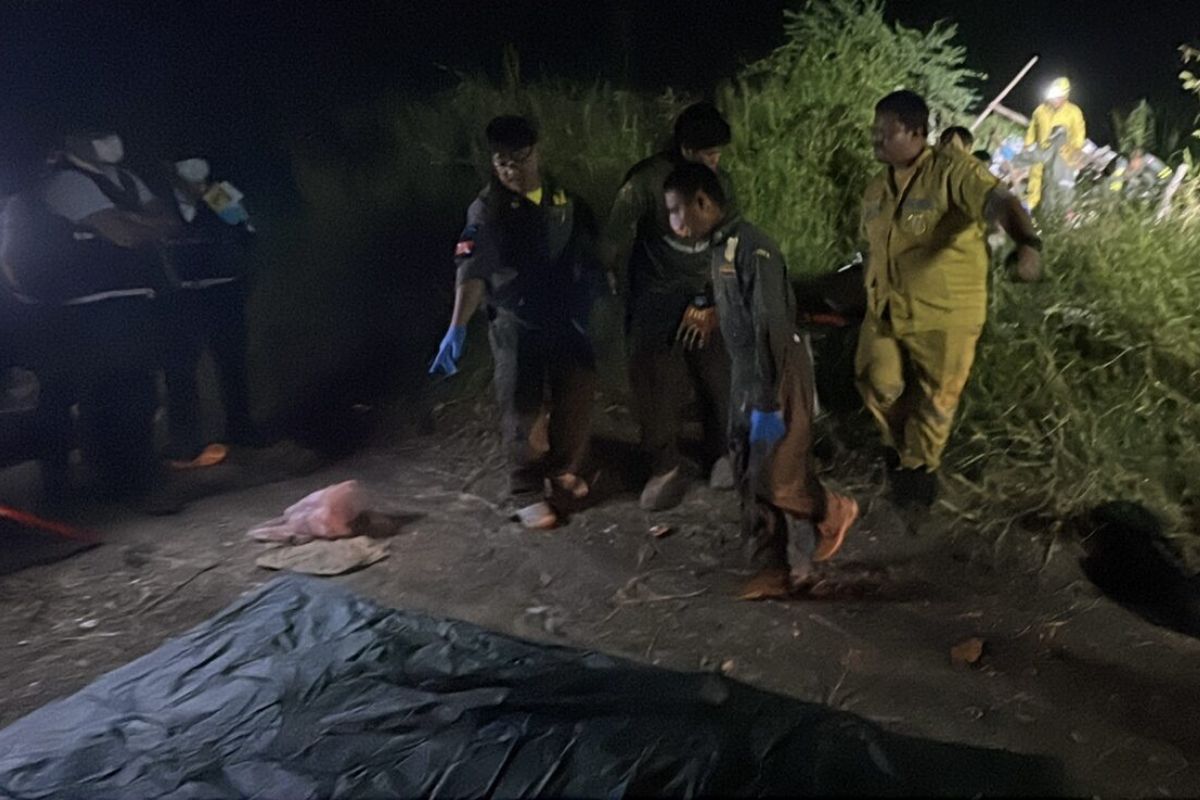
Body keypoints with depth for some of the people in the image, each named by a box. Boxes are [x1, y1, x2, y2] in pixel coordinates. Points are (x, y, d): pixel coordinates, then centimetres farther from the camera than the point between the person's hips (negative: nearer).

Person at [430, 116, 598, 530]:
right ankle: (527, 493, 15)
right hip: (516, 324, -5)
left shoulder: (564, 196, 2)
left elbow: (588, 250, 14)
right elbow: (472, 270, -26)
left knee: (577, 398, 13)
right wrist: (458, 327, -38)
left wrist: (585, 304, 11)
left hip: (567, 318, 5)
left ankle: (563, 472, 34)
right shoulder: (487, 209, -14)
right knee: (522, 410, 1)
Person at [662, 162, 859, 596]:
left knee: (776, 478, -3)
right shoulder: (719, 247, 9)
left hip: (778, 377, -9)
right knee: (750, 478, 10)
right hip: (746, 377, 9)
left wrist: (768, 403, -22)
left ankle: (832, 512, 26)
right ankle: (778, 568, 20)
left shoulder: (752, 248, -20)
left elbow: (772, 329, -22)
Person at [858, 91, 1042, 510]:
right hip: (886, 311, 5)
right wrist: (871, 296, 22)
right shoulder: (875, 189, 7)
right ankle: (900, 445, 38)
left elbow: (1001, 203, -31)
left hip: (945, 314, -5)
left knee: (935, 398, 8)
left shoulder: (952, 171, -15)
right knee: (879, 386, 8)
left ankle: (919, 465, 32)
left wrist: (1027, 243, -50)